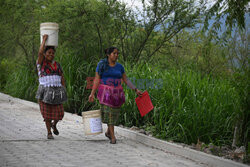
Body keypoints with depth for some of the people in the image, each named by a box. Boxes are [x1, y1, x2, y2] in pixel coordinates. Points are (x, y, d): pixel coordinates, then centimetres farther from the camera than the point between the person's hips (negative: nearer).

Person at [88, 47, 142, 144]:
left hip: (117, 93, 4)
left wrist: (136, 90, 0)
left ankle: (108, 132, 29)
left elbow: (126, 80, 9)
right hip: (105, 93, -4)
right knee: (108, 113, -10)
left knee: (114, 113, 6)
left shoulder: (119, 66, 7)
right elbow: (97, 80, -4)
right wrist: (92, 93, -11)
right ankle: (113, 137, -8)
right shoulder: (101, 65, -3)